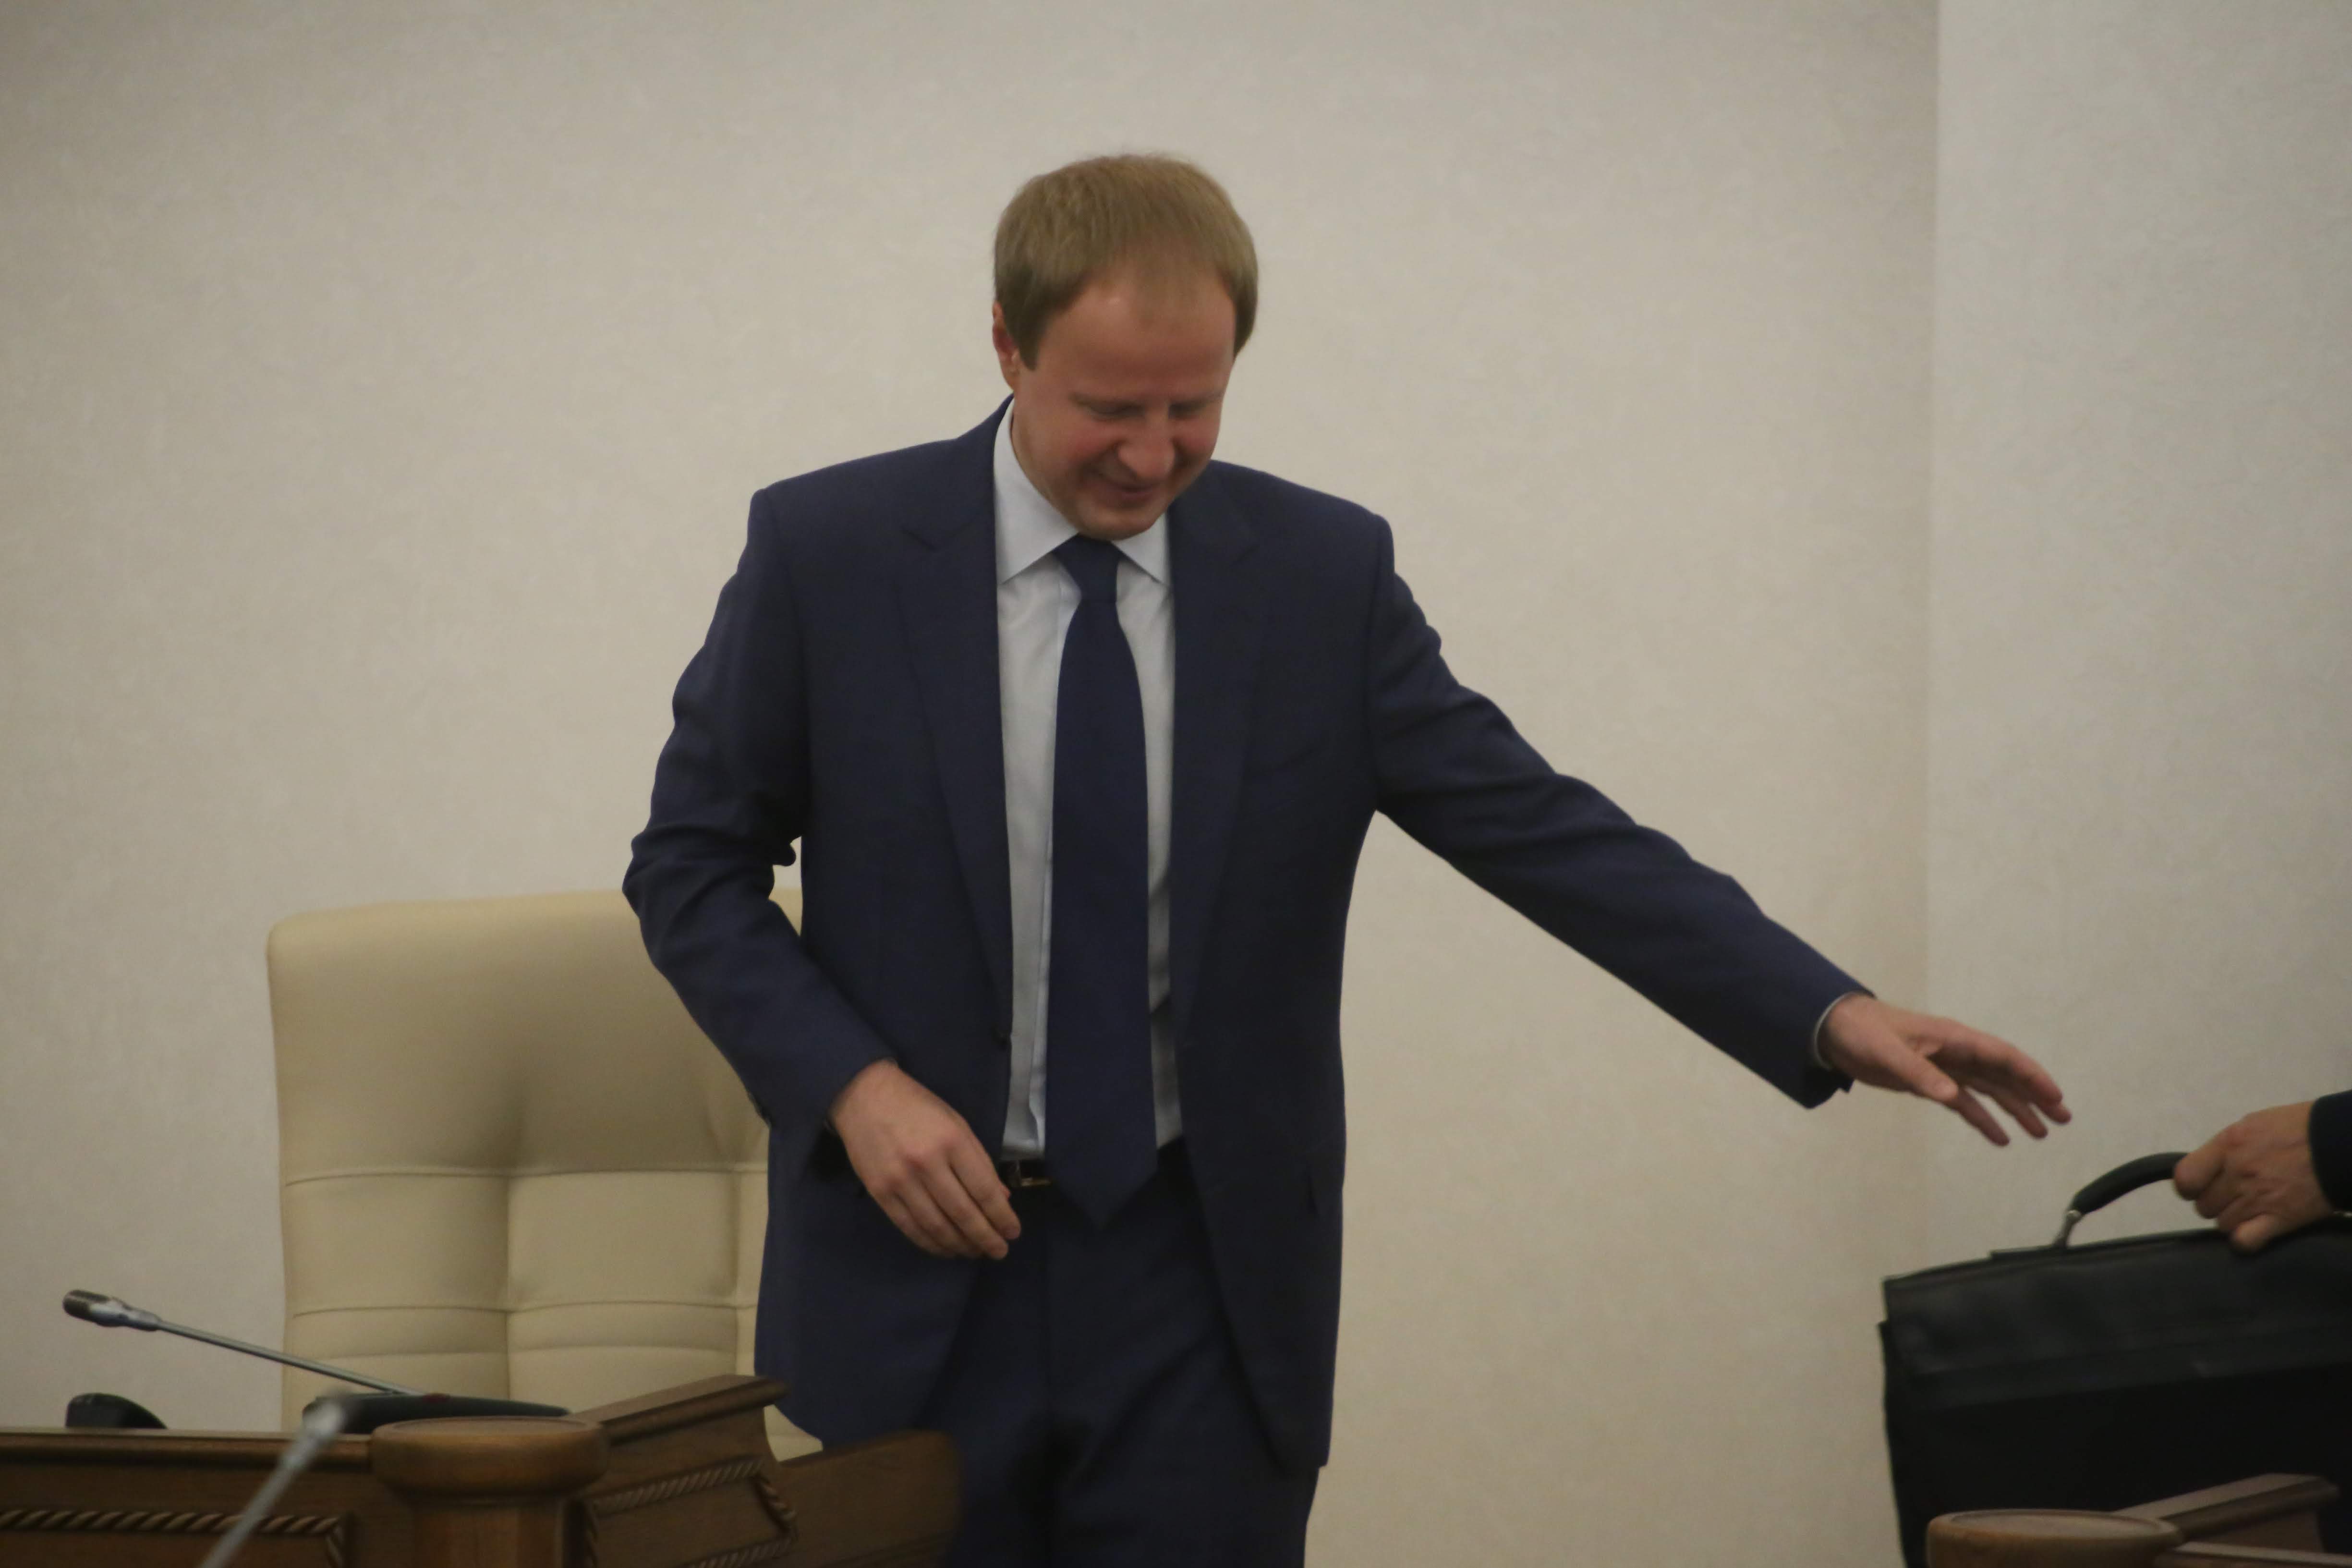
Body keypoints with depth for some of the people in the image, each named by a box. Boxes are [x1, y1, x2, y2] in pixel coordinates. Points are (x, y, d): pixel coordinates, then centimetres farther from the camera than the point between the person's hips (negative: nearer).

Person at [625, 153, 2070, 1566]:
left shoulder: (1323, 576, -1)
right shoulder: (828, 550, -4)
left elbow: (1545, 831, -4)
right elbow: (692, 867, 3)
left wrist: (1829, 1015, -15)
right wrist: (852, 1084, -12)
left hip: (1203, 1298, 1)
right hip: (918, 1267, -1)